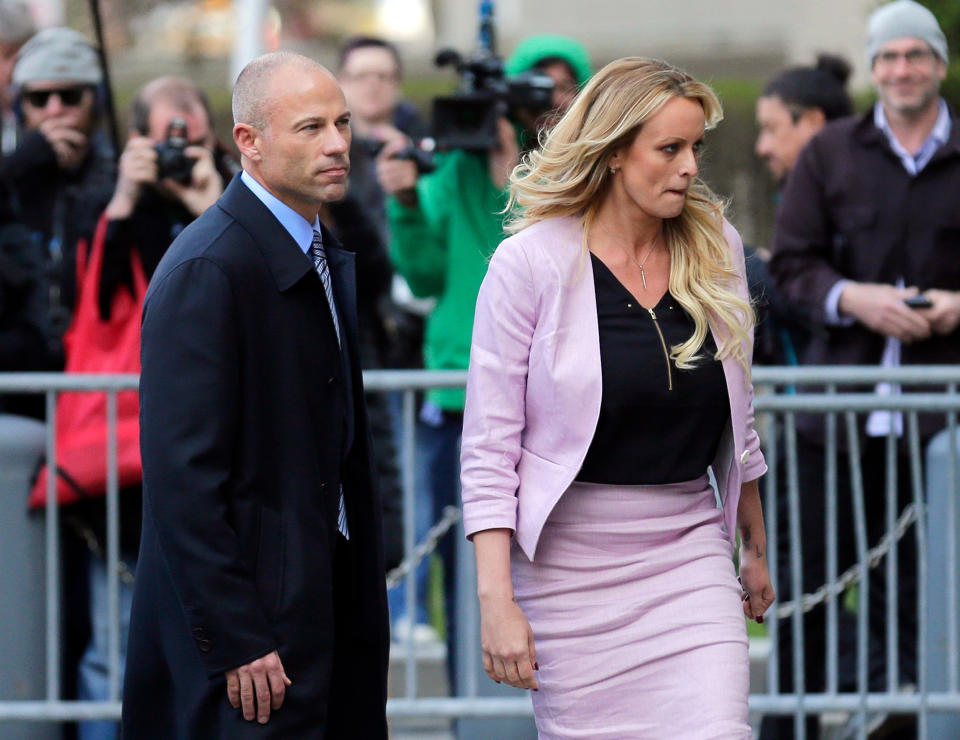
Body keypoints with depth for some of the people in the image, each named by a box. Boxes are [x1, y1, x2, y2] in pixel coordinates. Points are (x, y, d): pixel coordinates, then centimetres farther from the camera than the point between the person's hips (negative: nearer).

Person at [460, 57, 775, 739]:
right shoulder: (531, 263, -8)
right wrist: (495, 599, -14)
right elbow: (488, 446, -8)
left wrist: (755, 548, 24)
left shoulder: (716, 249, 5)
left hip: (691, 549, 3)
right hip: (571, 564, -3)